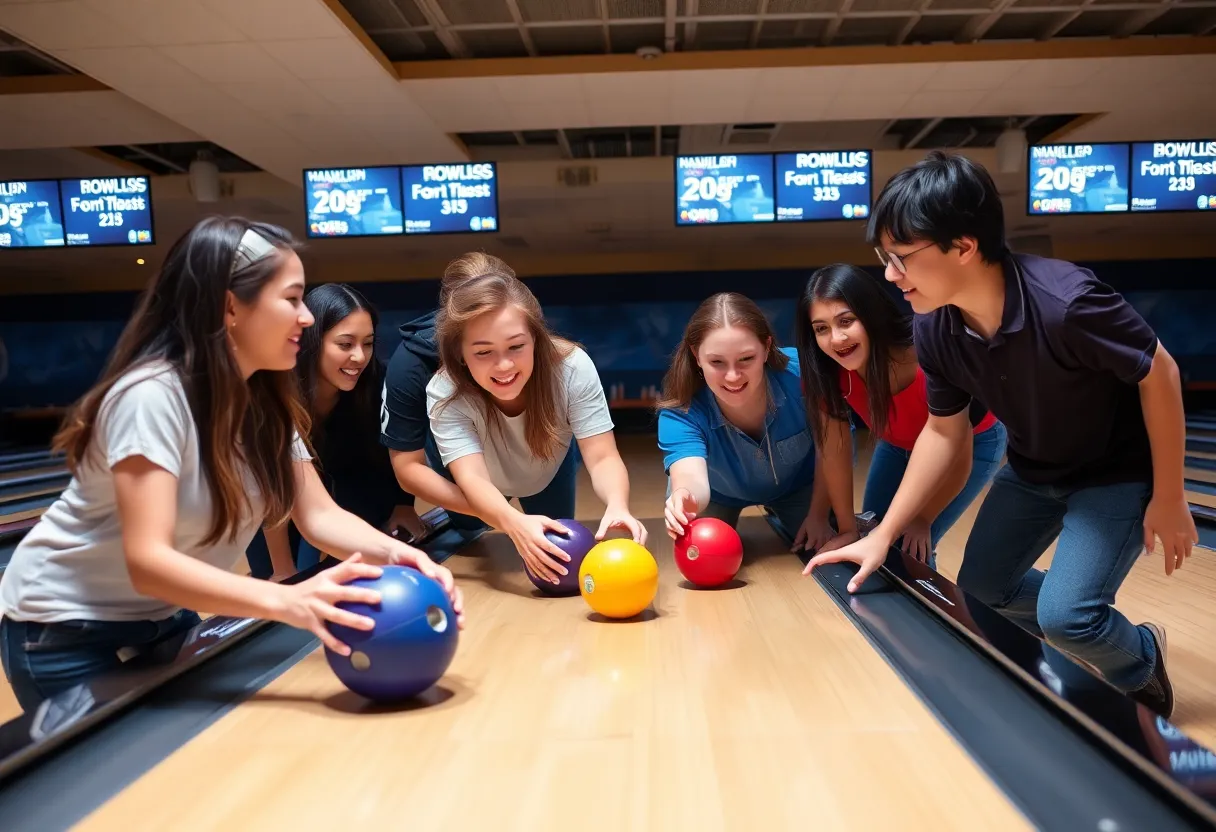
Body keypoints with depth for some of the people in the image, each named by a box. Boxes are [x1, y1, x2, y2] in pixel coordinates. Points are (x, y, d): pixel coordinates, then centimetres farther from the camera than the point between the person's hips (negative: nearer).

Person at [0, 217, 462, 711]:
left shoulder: (267, 401, -5)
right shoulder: (152, 394, -30)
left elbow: (319, 516, -10)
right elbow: (148, 562, -37)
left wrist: (392, 551, -31)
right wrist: (285, 601, -51)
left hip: (163, 618, 7)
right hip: (69, 631, -7)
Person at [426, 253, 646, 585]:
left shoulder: (572, 367, -39)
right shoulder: (445, 393, -40)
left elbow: (602, 458, -41)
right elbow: (471, 478, -50)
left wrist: (617, 505, -65)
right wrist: (514, 523, -72)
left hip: (550, 471, 1)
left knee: (556, 564, 12)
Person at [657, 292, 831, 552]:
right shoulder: (681, 412, -39)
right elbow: (691, 477, -56)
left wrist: (817, 515, -20)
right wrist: (686, 498, -79)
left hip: (797, 483, 1)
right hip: (718, 493, 0)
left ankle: (780, 515, 32)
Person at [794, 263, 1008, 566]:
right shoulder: (828, 372, -30)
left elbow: (958, 459, -26)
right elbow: (834, 452, -18)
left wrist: (923, 519, -14)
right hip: (900, 444, 4)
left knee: (910, 547, -11)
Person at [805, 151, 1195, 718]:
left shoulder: (1064, 302, -38)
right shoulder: (934, 332, -19)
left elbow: (1158, 373, -21)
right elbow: (944, 431, -5)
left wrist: (1168, 498, -14)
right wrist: (883, 534, -4)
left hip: (1117, 473, -6)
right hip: (1033, 472, 6)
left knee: (1064, 613, -17)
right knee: (981, 587, 12)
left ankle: (1140, 662, 19)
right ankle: (1092, 635, 37)